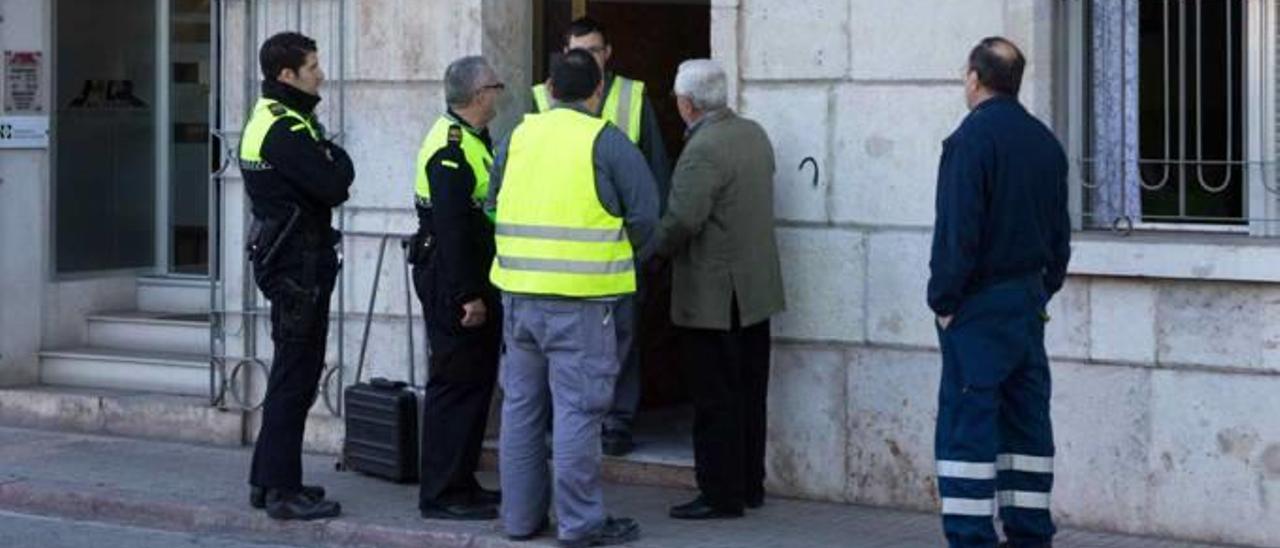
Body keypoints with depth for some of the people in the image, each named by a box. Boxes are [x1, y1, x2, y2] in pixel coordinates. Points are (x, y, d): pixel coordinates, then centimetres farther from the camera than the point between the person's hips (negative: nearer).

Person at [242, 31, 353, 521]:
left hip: (288, 260, 11)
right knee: (295, 376, -6)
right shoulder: (285, 130, -18)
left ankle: (268, 480, 24)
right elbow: (335, 186, -23)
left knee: (293, 373, 17)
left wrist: (329, 161, -4)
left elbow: (328, 186, 15)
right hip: (298, 264, -11)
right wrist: (339, 158, -4)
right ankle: (282, 491, -3)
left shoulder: (273, 121, 16)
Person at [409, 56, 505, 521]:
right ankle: (442, 495, -1)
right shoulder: (450, 147, -19)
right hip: (450, 279, -11)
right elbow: (450, 227, -24)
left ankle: (461, 482, 24)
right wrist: (467, 295, -24)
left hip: (471, 277, 11)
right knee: (455, 383, -6)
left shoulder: (472, 139, 14)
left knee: (476, 380, 15)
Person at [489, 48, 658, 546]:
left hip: (518, 293, 5)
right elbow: (644, 212, -7)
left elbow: (494, 202, 16)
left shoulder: (520, 136, 8)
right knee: (577, 408, -3)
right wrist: (630, 256, 12)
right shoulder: (605, 141, -7)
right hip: (580, 299, -5)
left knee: (521, 403, 14)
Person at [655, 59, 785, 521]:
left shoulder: (703, 151, -20)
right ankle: (750, 486, 23)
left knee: (716, 401, -2)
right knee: (749, 394, 15)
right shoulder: (754, 134, 8)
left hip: (713, 297, -9)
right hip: (757, 290, 9)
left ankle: (721, 495, 3)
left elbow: (682, 221, -26)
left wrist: (652, 248, -8)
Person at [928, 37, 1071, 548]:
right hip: (1029, 299, 7)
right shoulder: (1044, 142, 11)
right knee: (1027, 419, 11)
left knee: (967, 424, -5)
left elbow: (956, 231, -17)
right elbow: (1059, 230, 15)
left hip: (979, 306, -7)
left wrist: (944, 300, -11)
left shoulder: (971, 139, -13)